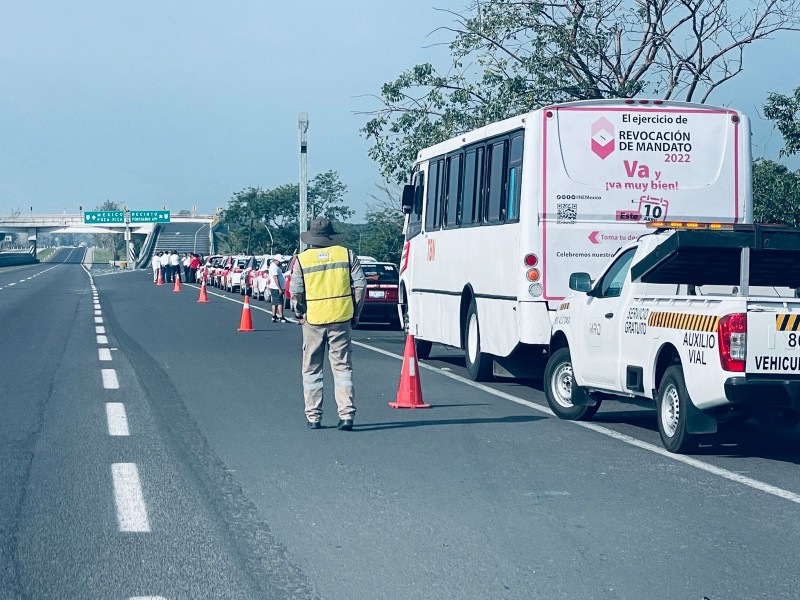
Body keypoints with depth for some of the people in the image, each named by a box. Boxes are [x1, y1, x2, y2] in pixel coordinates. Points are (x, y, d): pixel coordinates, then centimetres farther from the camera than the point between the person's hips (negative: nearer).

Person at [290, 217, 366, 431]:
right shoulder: (347, 254, 1)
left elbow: (295, 292, -3)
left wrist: (300, 315, 12)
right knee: (342, 367, 6)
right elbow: (360, 285, 0)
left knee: (311, 369, 10)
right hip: (341, 318, 1)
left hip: (313, 320, -1)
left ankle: (313, 417, 10)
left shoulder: (302, 259, -2)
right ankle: (347, 414, -2)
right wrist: (355, 313, 10)